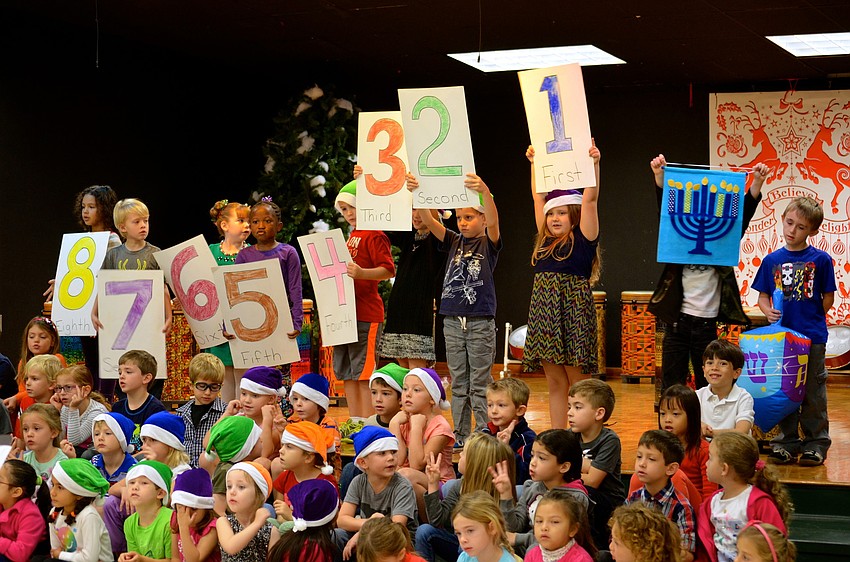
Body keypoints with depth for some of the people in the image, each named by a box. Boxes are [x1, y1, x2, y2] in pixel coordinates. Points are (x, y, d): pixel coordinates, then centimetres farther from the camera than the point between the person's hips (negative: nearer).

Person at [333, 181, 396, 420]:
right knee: (346, 371, 11)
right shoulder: (351, 236, 18)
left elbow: (388, 270, -17)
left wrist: (362, 273, -31)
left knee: (363, 371, -8)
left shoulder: (374, 235, -8)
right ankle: (354, 421, 17)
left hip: (366, 314, -9)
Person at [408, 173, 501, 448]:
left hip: (481, 322, -5)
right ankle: (461, 436, 15)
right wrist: (416, 193, -20)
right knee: (458, 384, 10)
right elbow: (428, 221, -2)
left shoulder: (488, 243, -2)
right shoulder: (454, 242, 10)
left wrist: (484, 190, -42)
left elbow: (493, 222, -23)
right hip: (453, 321, 5)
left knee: (480, 385, -2)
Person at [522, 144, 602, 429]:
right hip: (545, 315, 6)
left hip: (573, 316, -6)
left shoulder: (583, 241, -2)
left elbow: (590, 200, -10)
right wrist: (535, 163, 21)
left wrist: (593, 165, -17)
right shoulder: (546, 241, 13)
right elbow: (539, 196, 19)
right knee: (555, 384, 9)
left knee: (579, 386, -2)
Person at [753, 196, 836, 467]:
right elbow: (762, 296, 9)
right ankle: (787, 443, 19)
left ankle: (816, 444, 14)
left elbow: (828, 298, 3)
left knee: (813, 393, 4)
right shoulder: (772, 260, 5)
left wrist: (809, 319, -2)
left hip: (812, 337, -3)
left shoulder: (821, 259, -3)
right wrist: (769, 311, -10)